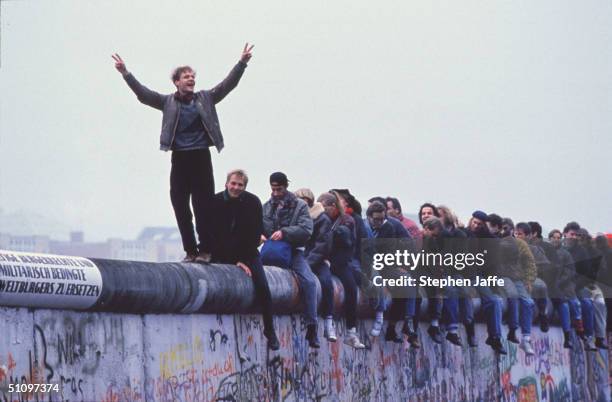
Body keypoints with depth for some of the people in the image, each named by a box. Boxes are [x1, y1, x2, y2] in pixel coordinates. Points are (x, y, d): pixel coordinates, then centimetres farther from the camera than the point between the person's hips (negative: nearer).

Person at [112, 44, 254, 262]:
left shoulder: (205, 98, 9)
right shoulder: (168, 102, 8)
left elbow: (228, 84, 3)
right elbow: (143, 94, 0)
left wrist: (242, 62, -9)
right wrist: (125, 73, -11)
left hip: (201, 157, -1)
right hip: (179, 159, 1)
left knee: (203, 204, -3)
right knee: (180, 205, 1)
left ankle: (205, 250, 2)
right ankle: (190, 250, 10)